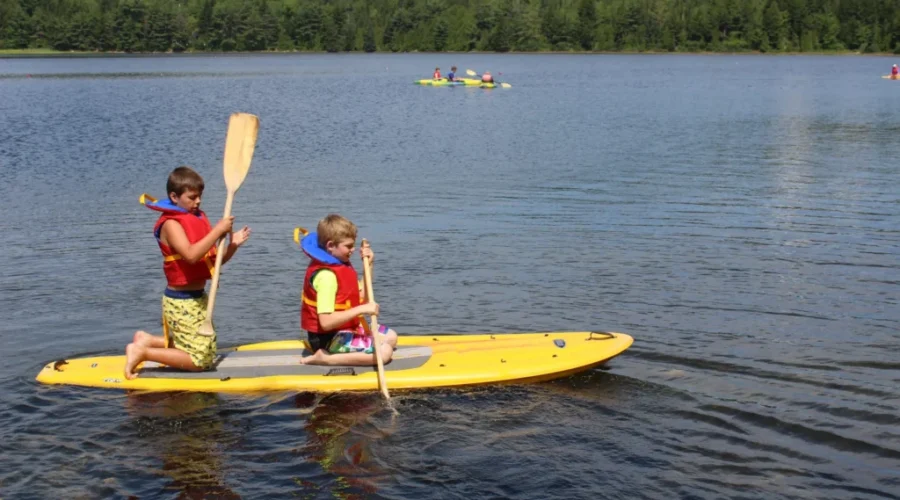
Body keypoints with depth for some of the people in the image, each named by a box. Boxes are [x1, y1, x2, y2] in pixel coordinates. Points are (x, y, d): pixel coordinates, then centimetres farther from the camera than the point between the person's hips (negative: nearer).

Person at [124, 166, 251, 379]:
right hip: (181, 302, -9)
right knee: (199, 360, -9)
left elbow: (214, 261, 12)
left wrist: (233, 244, -4)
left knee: (209, 352, 17)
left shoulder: (198, 219, 11)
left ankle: (148, 340, 22)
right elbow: (191, 255, -33)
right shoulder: (171, 223, -15)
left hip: (198, 298, 9)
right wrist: (218, 230, -29)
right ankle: (141, 351, 2)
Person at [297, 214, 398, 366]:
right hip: (329, 338, -10)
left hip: (343, 329, 10)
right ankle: (325, 358, -16)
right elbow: (326, 322, -32)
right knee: (384, 352, -22)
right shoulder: (326, 275, -24)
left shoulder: (340, 264, 7)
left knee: (391, 337, 18)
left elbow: (362, 299, 11)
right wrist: (361, 309, -30)